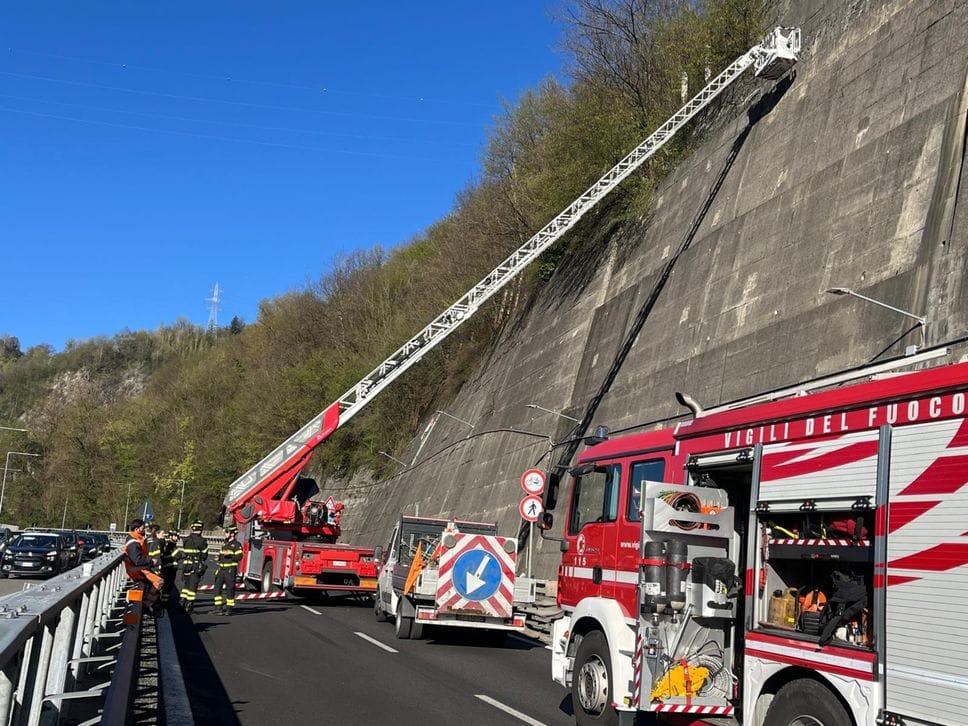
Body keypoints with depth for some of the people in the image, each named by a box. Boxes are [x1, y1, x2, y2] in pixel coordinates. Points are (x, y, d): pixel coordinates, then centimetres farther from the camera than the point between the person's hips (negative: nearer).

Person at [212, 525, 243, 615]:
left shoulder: (236, 544, -6)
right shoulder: (224, 544, 18)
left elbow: (239, 557, -15)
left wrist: (230, 555, -26)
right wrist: (220, 556, 8)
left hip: (231, 569, -7)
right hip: (221, 569, 7)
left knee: (230, 589, -2)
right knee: (217, 587, 2)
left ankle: (229, 608, 5)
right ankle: (218, 607, 6)